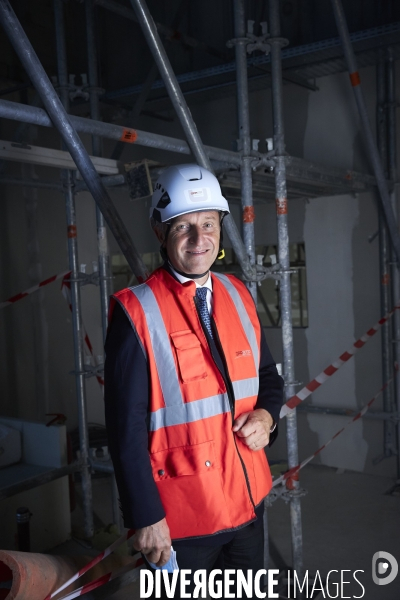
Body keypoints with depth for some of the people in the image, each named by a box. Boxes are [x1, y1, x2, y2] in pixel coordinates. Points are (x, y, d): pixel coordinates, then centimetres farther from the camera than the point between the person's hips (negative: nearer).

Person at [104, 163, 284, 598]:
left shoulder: (239, 296, 1)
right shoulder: (136, 312, -16)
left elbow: (268, 376, 13)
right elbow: (127, 426, -15)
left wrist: (266, 415, -7)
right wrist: (146, 517, -14)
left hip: (249, 500, 6)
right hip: (181, 519, -5)